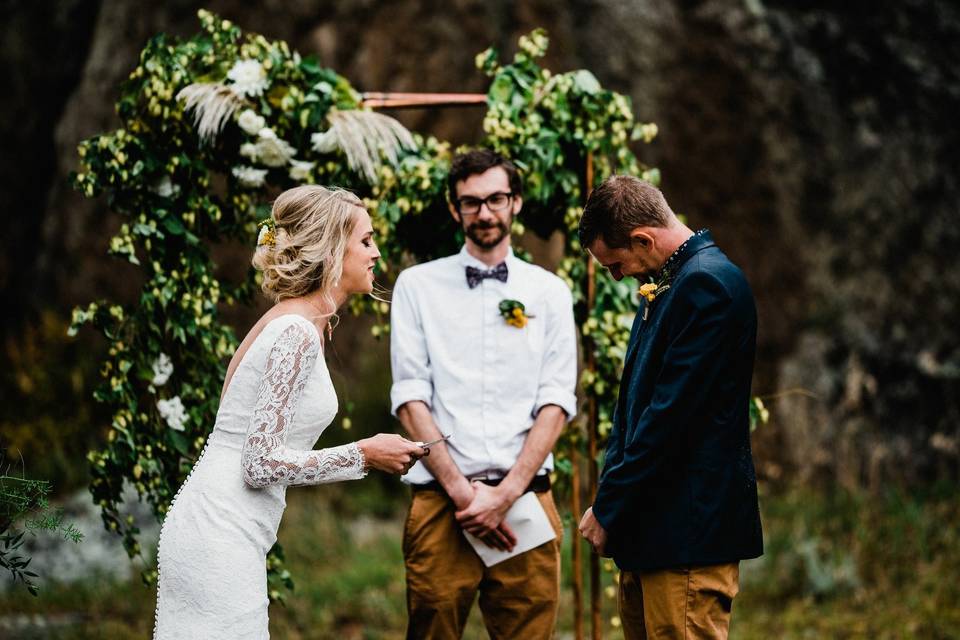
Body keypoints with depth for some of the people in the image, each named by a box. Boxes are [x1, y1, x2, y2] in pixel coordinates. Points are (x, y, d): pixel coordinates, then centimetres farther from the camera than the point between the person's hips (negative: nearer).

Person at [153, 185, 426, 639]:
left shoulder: (293, 324, 14)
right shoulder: (296, 333, -15)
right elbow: (262, 463, -18)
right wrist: (363, 455, -10)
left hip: (214, 530, 10)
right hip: (221, 538, -10)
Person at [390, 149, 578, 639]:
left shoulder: (548, 292, 11)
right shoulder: (417, 286, 9)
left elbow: (555, 403, 4)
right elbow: (410, 399, 1)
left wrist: (506, 493, -8)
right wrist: (461, 491, -9)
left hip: (526, 497, 1)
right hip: (441, 500, -1)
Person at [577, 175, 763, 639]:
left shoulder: (707, 284, -15)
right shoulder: (665, 284, 16)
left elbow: (672, 411, -20)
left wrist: (609, 508, -13)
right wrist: (608, 497, 10)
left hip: (690, 527, -10)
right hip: (651, 522, 10)